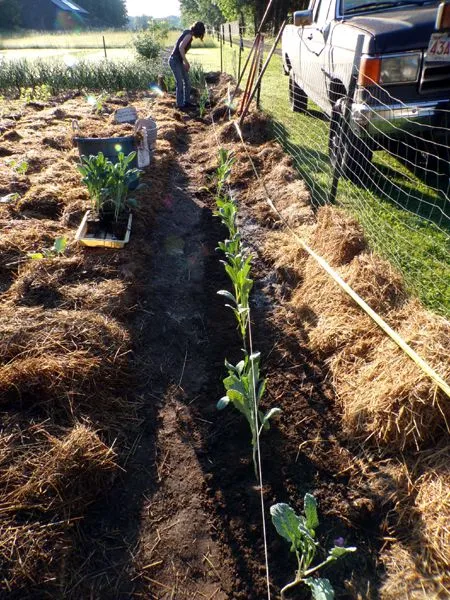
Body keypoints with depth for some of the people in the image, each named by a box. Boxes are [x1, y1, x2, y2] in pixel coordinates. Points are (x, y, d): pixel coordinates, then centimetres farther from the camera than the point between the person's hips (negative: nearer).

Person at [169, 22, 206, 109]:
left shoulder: (188, 34, 14)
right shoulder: (189, 35, -13)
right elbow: (181, 47, -24)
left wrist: (186, 63, 12)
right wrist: (186, 62, -20)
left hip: (179, 61, 9)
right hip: (175, 60, -9)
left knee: (187, 81, 12)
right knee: (180, 83, -6)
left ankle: (187, 101, 20)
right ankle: (180, 104, 2)